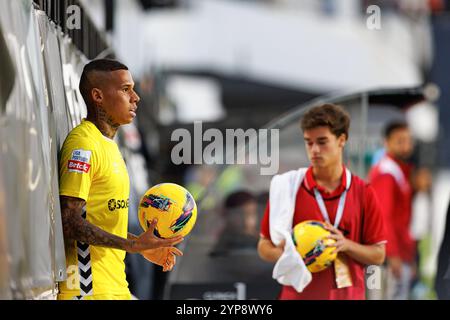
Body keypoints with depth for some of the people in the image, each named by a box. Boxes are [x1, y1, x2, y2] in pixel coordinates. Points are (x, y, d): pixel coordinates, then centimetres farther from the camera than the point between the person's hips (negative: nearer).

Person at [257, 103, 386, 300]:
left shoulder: (363, 193, 3)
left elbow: (378, 254, 5)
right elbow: (264, 246, 6)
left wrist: (346, 245, -14)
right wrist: (281, 254, -17)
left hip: (348, 297, 1)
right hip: (299, 295, -1)